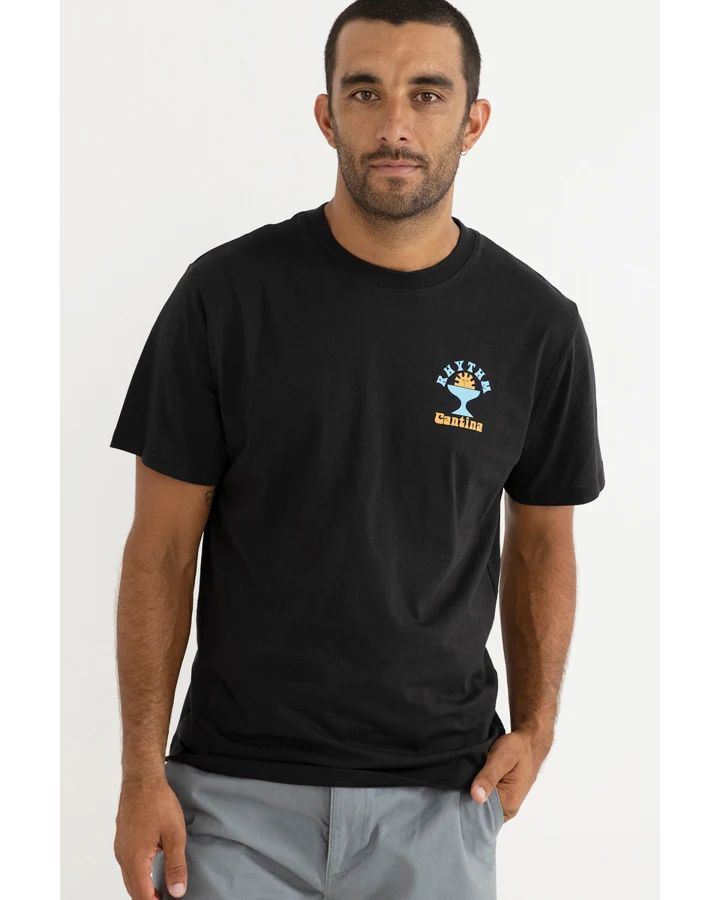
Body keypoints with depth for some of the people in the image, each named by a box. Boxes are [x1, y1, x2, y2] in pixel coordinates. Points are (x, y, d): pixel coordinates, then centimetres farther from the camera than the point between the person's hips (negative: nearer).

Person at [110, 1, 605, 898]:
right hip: (238, 790, -1)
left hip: (440, 796, 1)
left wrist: (535, 726, 0)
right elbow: (163, 547, -2)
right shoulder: (226, 293, -7)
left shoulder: (537, 324, -3)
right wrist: (142, 771, -6)